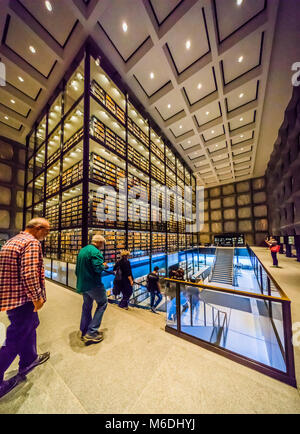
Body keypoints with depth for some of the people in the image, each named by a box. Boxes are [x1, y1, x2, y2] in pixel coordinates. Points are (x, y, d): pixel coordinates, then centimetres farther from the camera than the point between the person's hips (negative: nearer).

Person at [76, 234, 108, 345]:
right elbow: (98, 268, -28)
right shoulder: (95, 252, -19)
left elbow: (77, 270, 19)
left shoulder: (82, 250, 11)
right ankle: (91, 333, 9)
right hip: (93, 284, -9)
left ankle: (83, 332, 36)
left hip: (82, 284, 9)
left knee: (87, 306, 22)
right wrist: (104, 266, -8)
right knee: (102, 303, 8)